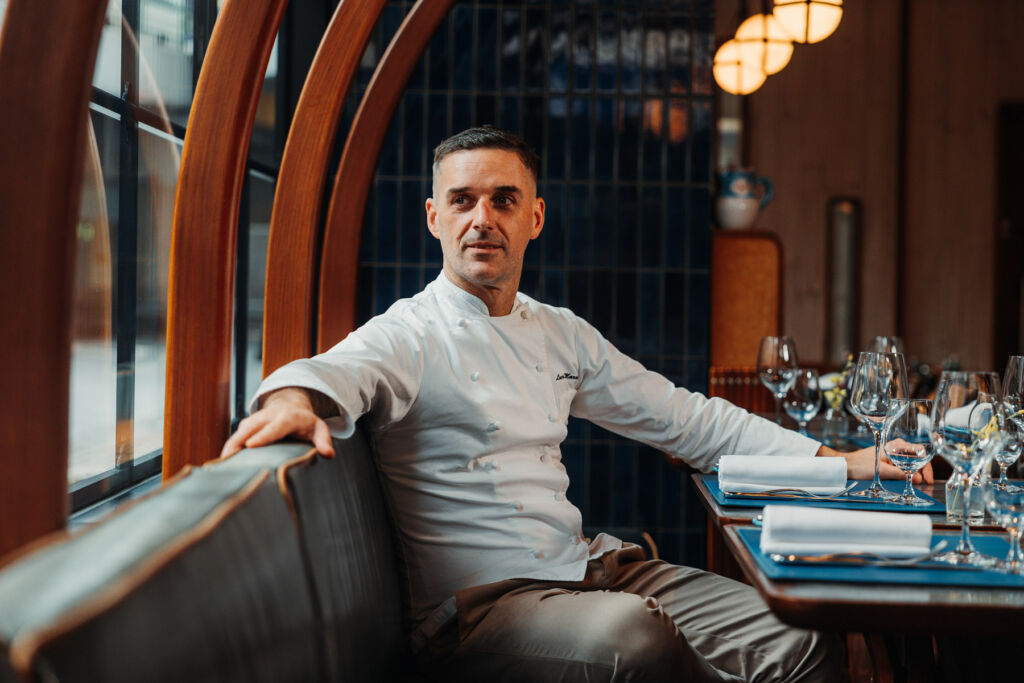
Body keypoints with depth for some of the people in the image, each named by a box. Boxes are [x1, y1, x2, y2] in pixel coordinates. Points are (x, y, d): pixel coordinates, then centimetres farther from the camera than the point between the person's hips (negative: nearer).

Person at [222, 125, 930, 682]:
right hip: (478, 602, -6)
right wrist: (297, 397, -52)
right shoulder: (407, 335, -2)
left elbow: (682, 416, 23)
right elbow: (339, 372, -25)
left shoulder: (563, 334, 17)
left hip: (589, 568, 6)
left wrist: (836, 461, 18)